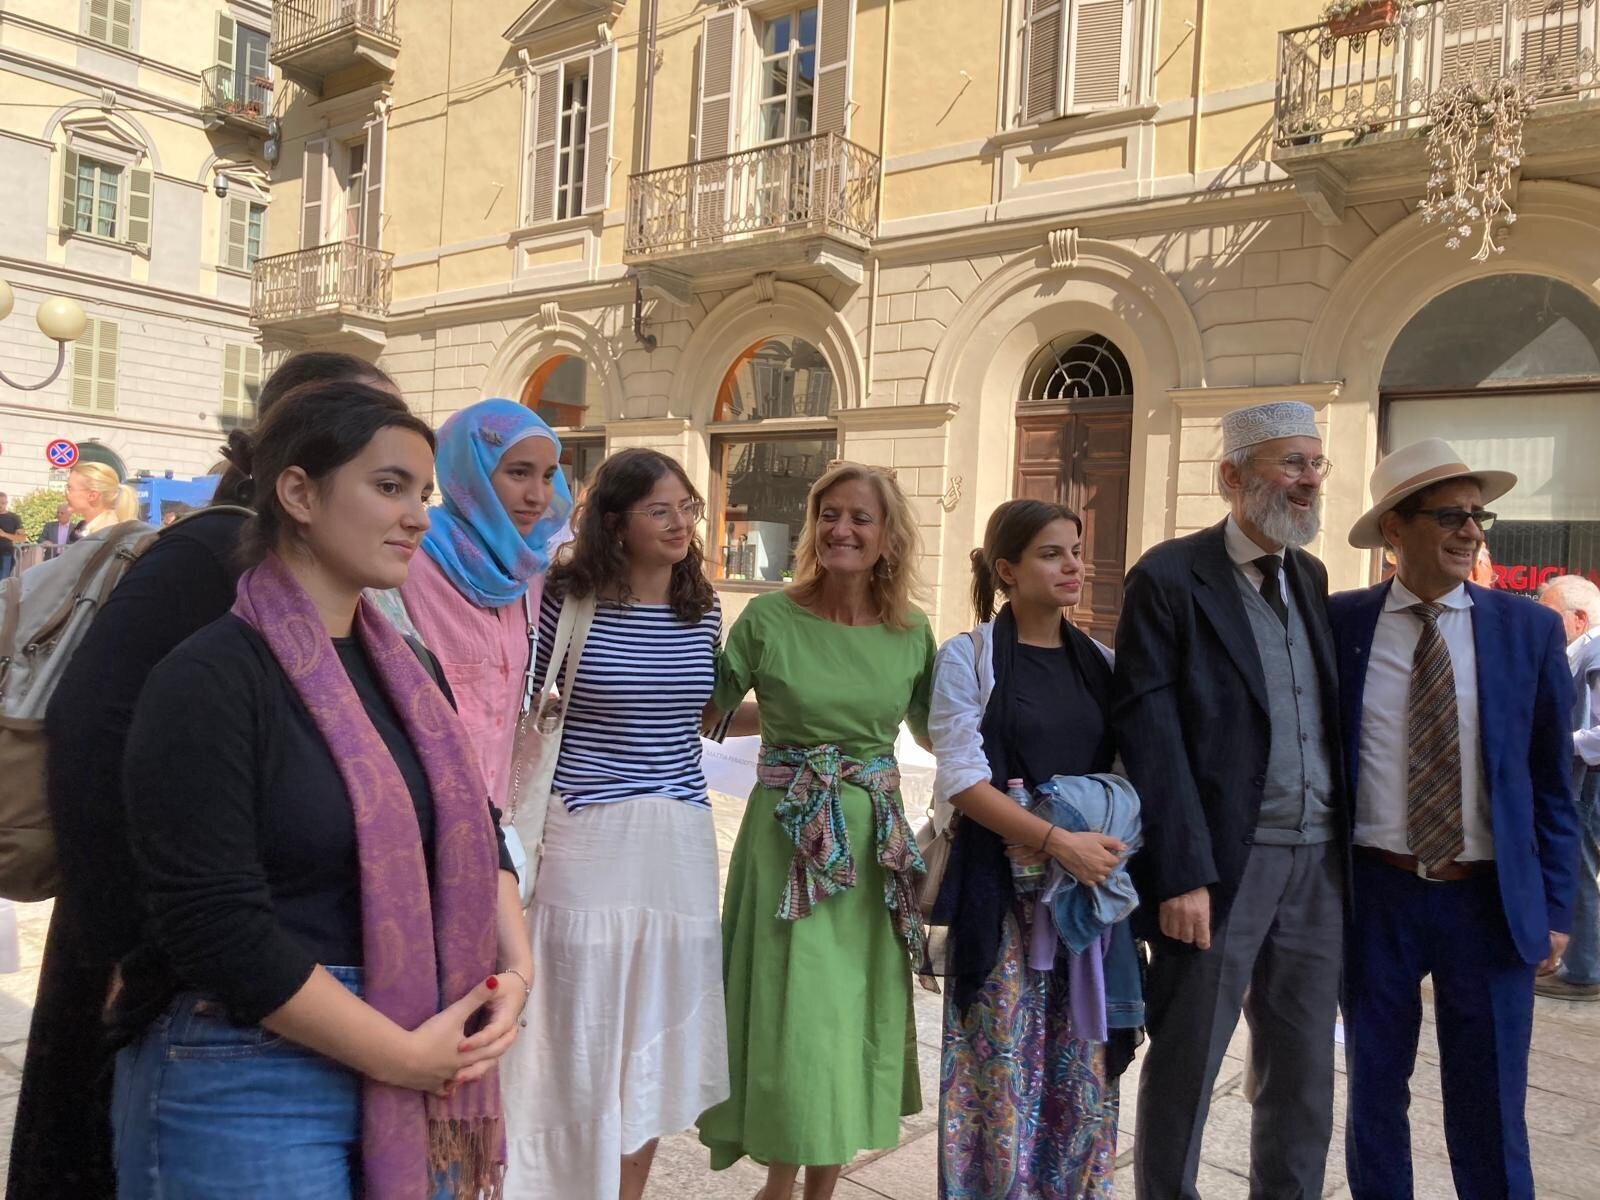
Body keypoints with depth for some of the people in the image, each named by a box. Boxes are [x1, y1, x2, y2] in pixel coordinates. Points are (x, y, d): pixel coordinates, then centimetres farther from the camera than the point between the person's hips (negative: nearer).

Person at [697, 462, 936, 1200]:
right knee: (792, 1019, 3)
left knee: (854, 1018, 13)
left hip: (876, 842, 3)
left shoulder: (911, 634, 1)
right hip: (789, 839, -3)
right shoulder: (769, 618, -7)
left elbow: (938, 731, 14)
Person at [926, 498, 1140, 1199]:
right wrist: (1057, 840, -18)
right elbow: (963, 780, -9)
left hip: (1090, 879, 4)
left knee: (1082, 1065, 8)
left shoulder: (1100, 662, 10)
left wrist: (1104, 838, -7)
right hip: (1002, 888, -4)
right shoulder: (967, 658, -3)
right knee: (1004, 1063, 2)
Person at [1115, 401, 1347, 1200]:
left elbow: (1328, 719, 13)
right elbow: (1152, 735, -14)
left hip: (1317, 862, 6)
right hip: (1223, 863, -6)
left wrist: (1346, 844, 6)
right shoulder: (1169, 577, -8)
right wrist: (1182, 871, -18)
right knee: (1186, 1066, 8)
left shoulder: (1312, 578, 12)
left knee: (1304, 1070, 16)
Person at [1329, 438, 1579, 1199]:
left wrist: (1555, 906, 2)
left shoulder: (1530, 630, -1)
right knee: (1374, 1096, 15)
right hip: (1375, 893, 0)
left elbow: (1551, 781, 3)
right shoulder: (1340, 622, -3)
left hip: (1491, 899, 0)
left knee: (1490, 1114, 12)